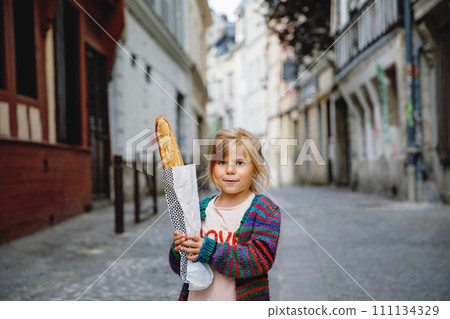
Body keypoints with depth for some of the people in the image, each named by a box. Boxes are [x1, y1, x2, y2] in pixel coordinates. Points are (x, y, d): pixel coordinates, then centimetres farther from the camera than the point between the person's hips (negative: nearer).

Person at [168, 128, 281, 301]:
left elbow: (262, 259, -19)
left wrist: (210, 251, -25)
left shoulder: (264, 209, -6)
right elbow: (178, 266, 9)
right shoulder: (200, 208, 5)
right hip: (197, 299, 3)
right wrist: (179, 250, -14)